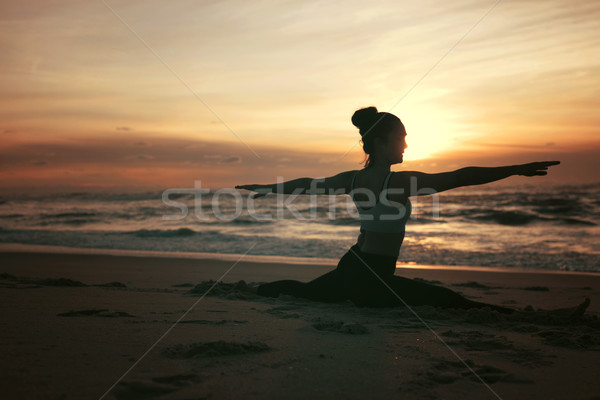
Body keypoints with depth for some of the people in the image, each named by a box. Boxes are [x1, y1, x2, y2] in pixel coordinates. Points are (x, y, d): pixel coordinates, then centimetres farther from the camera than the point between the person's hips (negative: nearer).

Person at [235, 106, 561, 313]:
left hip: (350, 266, 8)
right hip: (373, 278, -8)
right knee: (450, 300, -11)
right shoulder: (399, 182, -19)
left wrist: (268, 188, 33)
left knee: (305, 291, 33)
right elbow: (461, 177, -22)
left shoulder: (352, 179, 3)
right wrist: (517, 170, -19)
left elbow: (306, 184, 17)